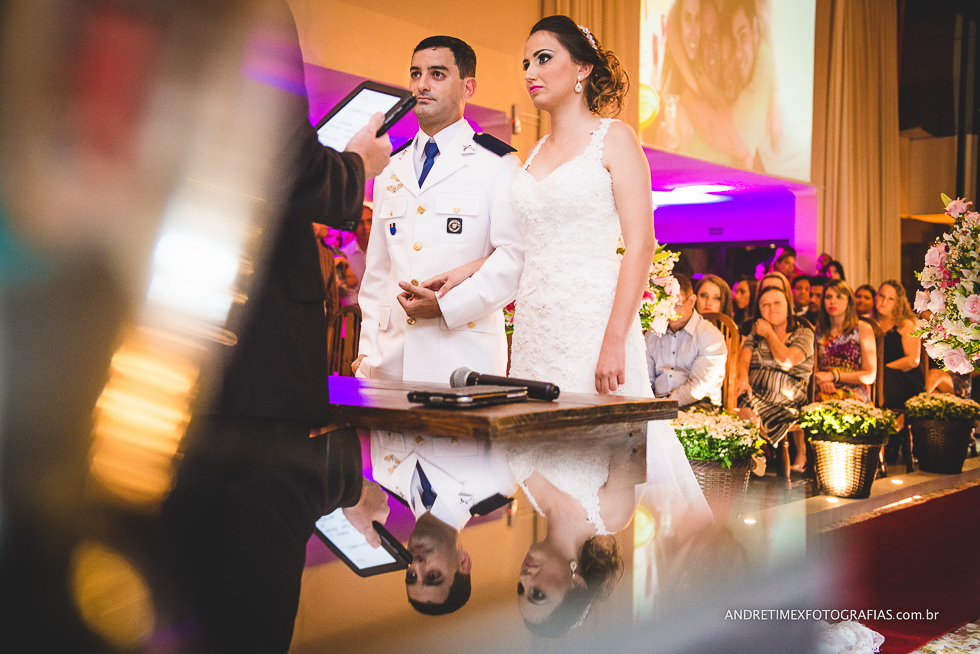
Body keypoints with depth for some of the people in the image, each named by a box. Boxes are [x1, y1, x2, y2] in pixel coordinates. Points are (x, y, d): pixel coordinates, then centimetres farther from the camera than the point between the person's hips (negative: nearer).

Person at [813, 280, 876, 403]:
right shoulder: (817, 330, 13)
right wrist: (821, 380, -11)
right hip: (823, 399, 2)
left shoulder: (863, 329, 4)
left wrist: (832, 376, -9)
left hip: (855, 399, -2)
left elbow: (870, 376, -1)